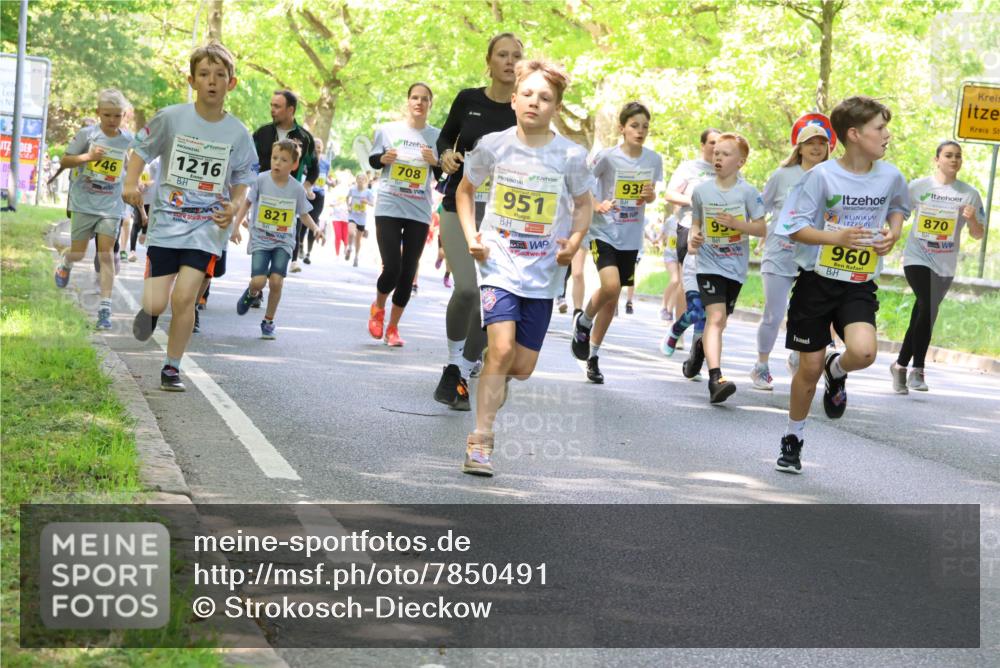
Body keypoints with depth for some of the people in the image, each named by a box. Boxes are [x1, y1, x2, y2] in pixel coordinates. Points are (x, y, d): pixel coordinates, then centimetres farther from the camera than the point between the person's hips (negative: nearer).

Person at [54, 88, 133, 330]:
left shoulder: (127, 139, 1)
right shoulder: (87, 134, -8)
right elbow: (64, 160, -4)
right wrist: (87, 156, -20)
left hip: (111, 206, 1)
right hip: (84, 203, -1)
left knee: (106, 254, -7)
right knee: (78, 253, 8)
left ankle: (105, 308, -6)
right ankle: (64, 264, 46)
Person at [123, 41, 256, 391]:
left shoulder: (238, 133, -2)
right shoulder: (170, 118, -6)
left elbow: (241, 181, 9)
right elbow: (141, 149, 6)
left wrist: (234, 207, -10)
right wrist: (131, 183, -10)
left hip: (208, 226, 0)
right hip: (166, 221, 0)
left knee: (184, 297, -14)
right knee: (155, 304, -6)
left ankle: (172, 367, 5)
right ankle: (149, 310, 33)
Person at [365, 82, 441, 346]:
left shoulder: (437, 136, 3)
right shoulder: (388, 130, 1)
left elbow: (445, 176, 7)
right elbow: (372, 160, 11)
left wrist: (435, 162, -14)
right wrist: (383, 158, -11)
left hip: (419, 213, 2)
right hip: (388, 209, -2)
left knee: (408, 274, 2)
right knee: (392, 269, -11)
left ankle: (393, 327, 19)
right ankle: (378, 307, 21)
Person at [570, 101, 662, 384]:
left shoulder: (653, 160, 0)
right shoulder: (607, 157, -13)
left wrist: (650, 196, -9)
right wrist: (597, 205, -19)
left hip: (631, 238, 4)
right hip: (604, 231, -4)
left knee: (612, 298, 9)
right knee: (611, 286, -24)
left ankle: (593, 355, 23)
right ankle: (583, 321, 7)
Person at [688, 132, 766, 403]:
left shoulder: (747, 192, -6)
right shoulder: (701, 191, -1)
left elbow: (762, 229, -5)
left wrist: (736, 224, -21)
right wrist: (693, 238, -6)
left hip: (736, 266, 1)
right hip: (709, 264, -1)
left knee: (720, 320, 15)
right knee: (716, 317, -19)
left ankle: (702, 345, 49)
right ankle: (715, 377, -29)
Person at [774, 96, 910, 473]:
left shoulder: (890, 176, -1)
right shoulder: (822, 176, -13)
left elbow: (899, 206, 22)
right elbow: (795, 228, -10)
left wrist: (893, 232, 1)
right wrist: (838, 237, -25)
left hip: (860, 286, 2)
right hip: (817, 281, -2)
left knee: (863, 352, -24)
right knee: (810, 368, 3)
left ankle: (836, 371, 13)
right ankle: (793, 438, 26)